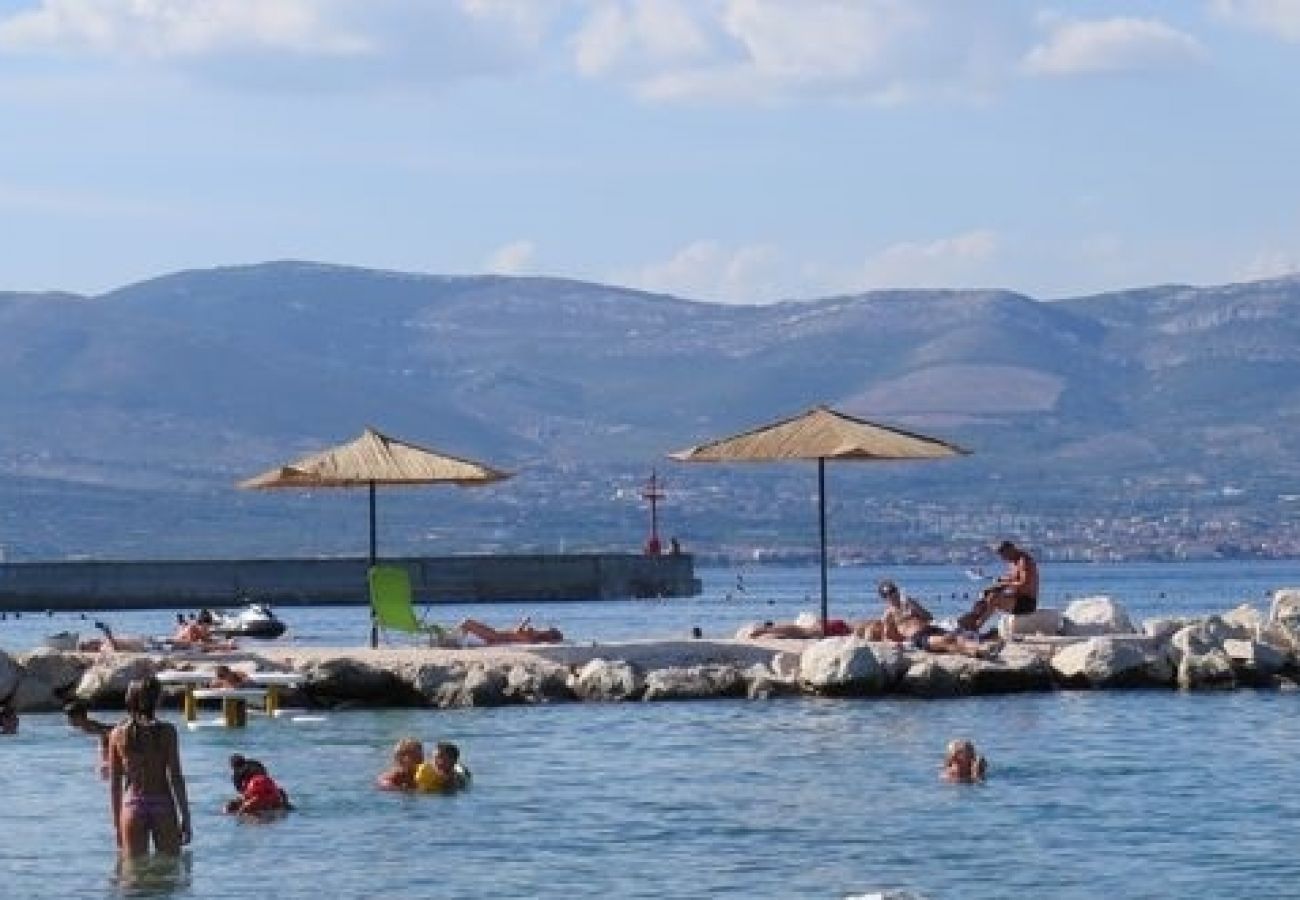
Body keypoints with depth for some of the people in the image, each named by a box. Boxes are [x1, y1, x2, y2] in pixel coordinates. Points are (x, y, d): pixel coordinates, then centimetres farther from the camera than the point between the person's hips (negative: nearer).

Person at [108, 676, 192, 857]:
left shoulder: (117, 734, 2)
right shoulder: (166, 731, -5)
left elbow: (114, 783, 6)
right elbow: (175, 777, -7)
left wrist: (117, 823, 13)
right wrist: (185, 817, -2)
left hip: (132, 807, 2)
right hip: (162, 807, -2)